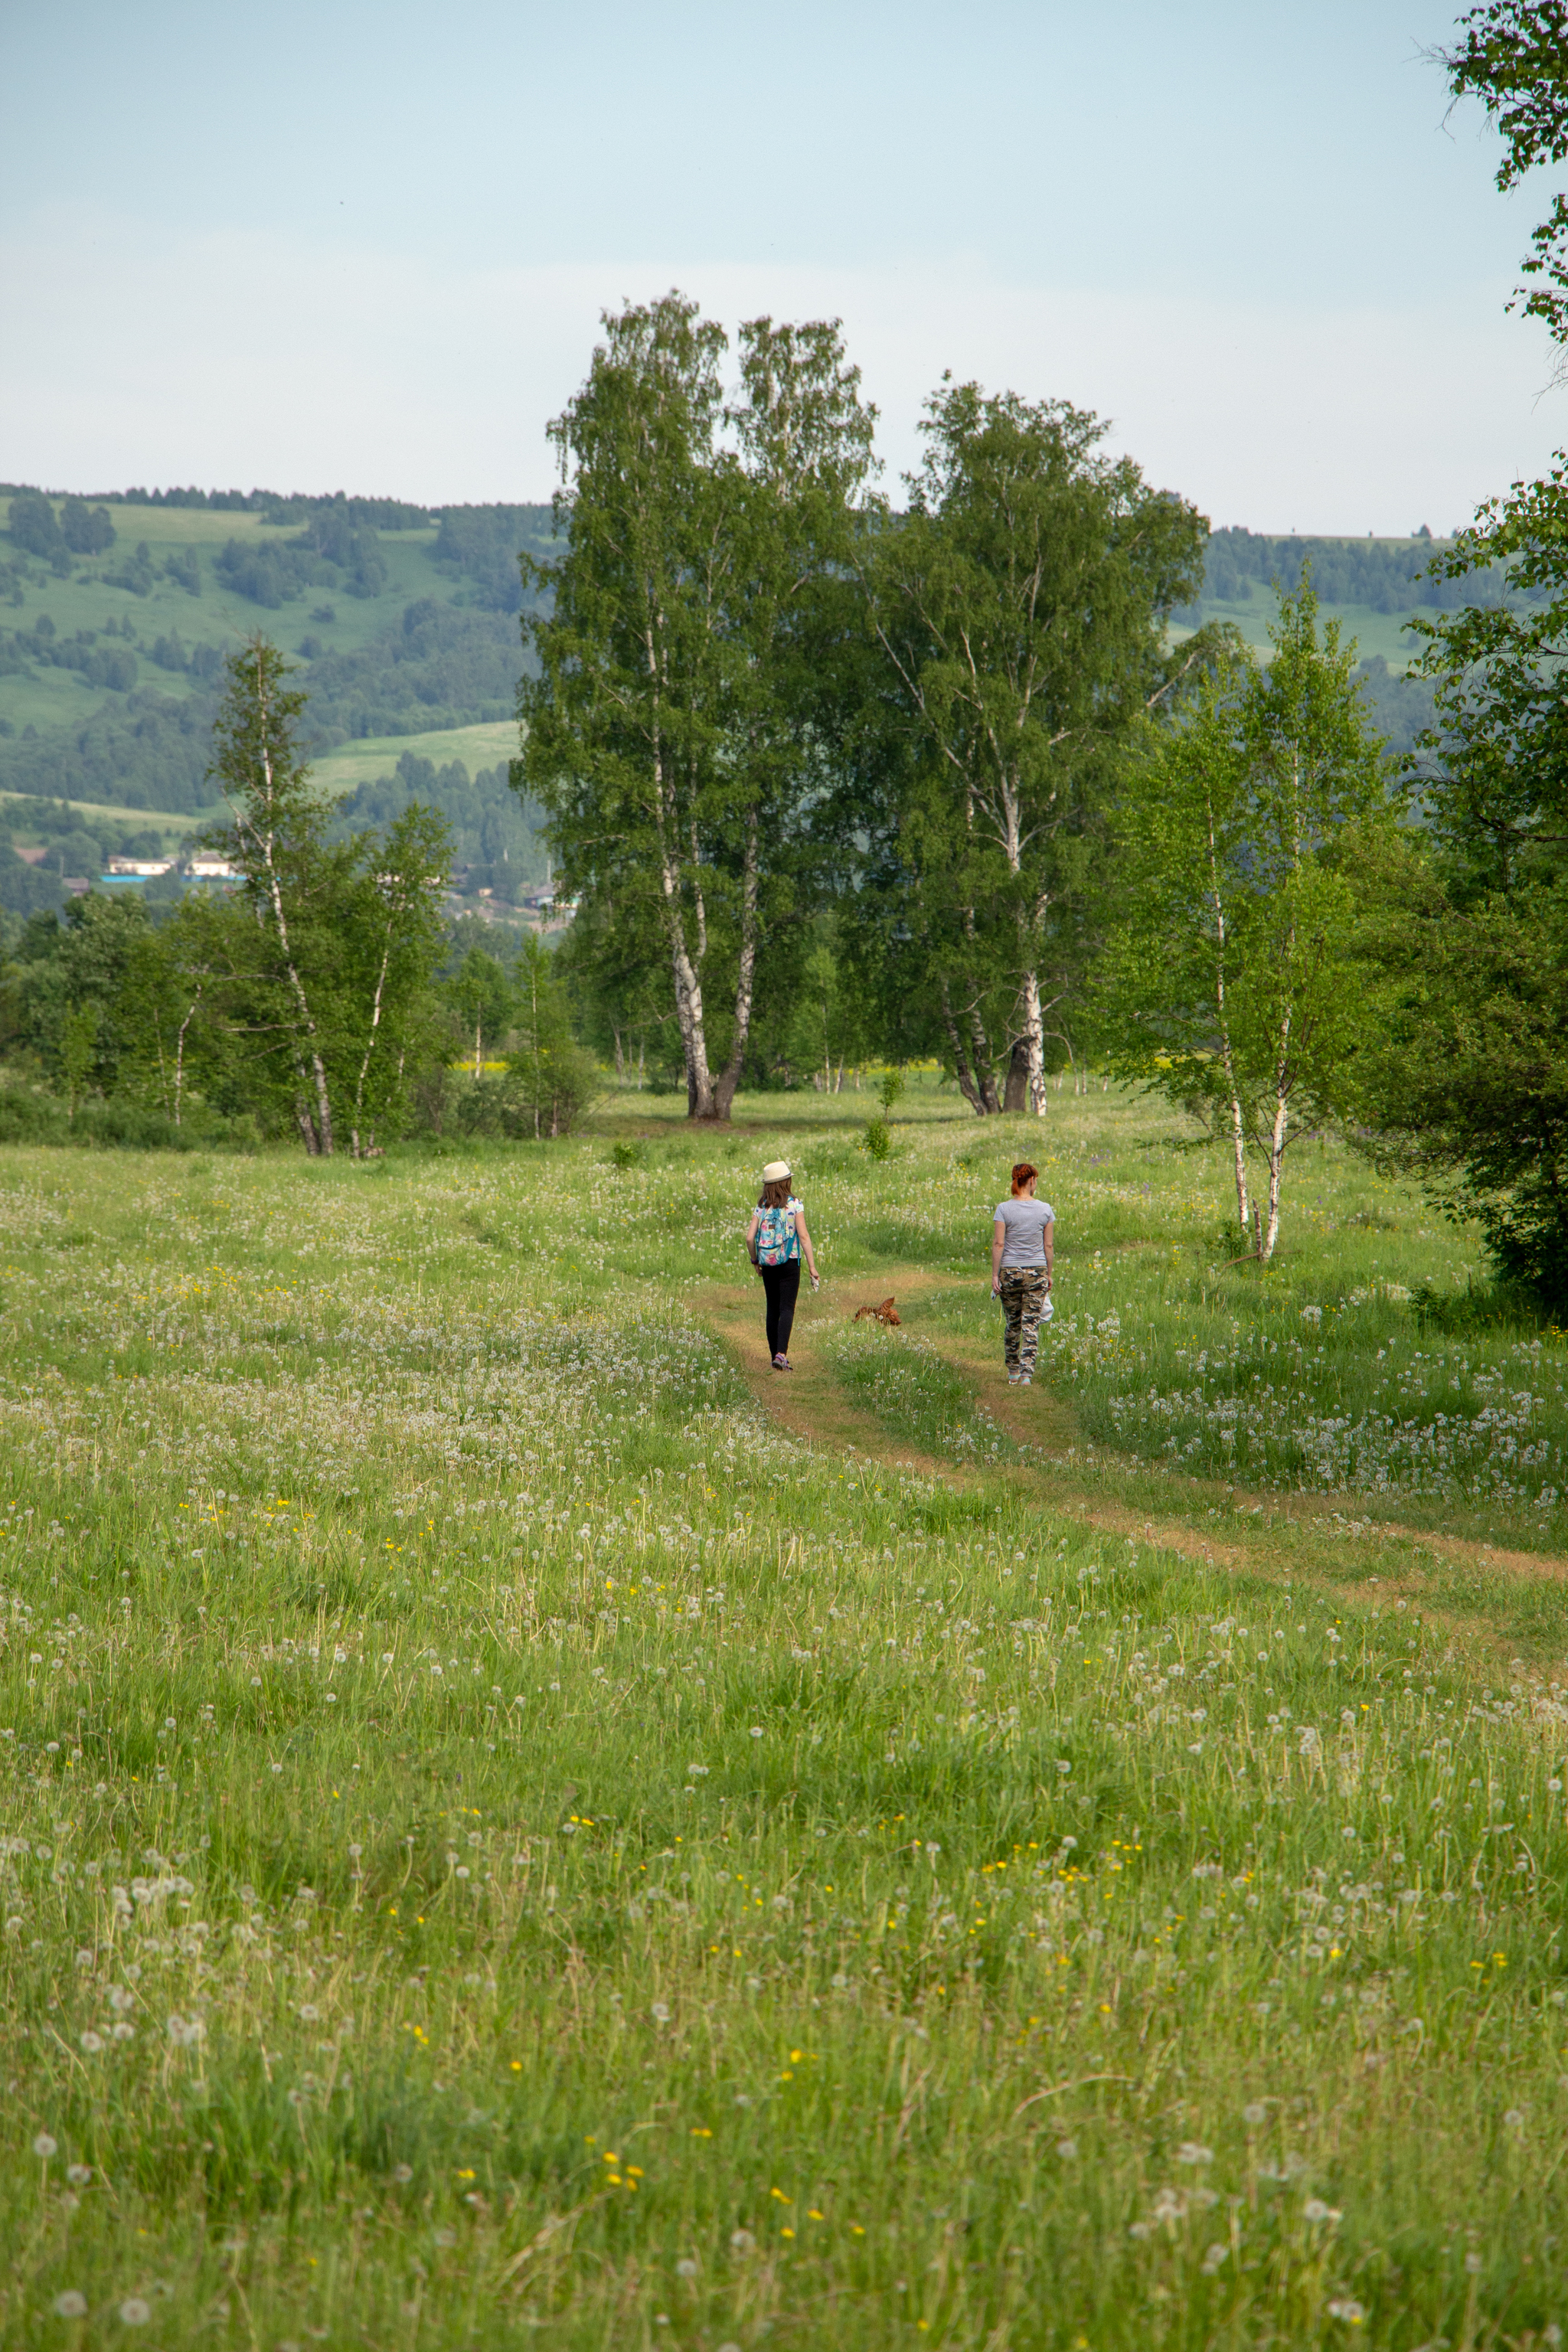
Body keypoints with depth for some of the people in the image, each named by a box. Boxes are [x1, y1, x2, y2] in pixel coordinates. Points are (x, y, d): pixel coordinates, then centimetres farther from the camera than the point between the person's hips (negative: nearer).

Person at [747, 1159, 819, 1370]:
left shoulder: (761, 1208, 3)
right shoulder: (794, 1205, -6)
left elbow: (749, 1238, -2)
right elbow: (803, 1237, -10)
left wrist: (755, 1261, 14)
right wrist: (812, 1266, -8)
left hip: (768, 1264, 3)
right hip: (789, 1263, -3)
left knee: (773, 1309, 12)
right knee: (787, 1308, -6)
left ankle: (776, 1356, 15)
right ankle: (781, 1353, -22)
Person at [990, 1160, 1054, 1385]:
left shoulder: (1004, 1209, -7)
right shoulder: (1045, 1210, -3)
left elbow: (998, 1244, -9)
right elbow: (1049, 1245, 1)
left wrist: (995, 1275, -4)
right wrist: (1048, 1275, 11)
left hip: (1009, 1272, 0)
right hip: (1036, 1272, 0)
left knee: (1012, 1324, 15)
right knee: (1031, 1325, 1)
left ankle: (1013, 1373, 25)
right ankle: (1027, 1373, -9)